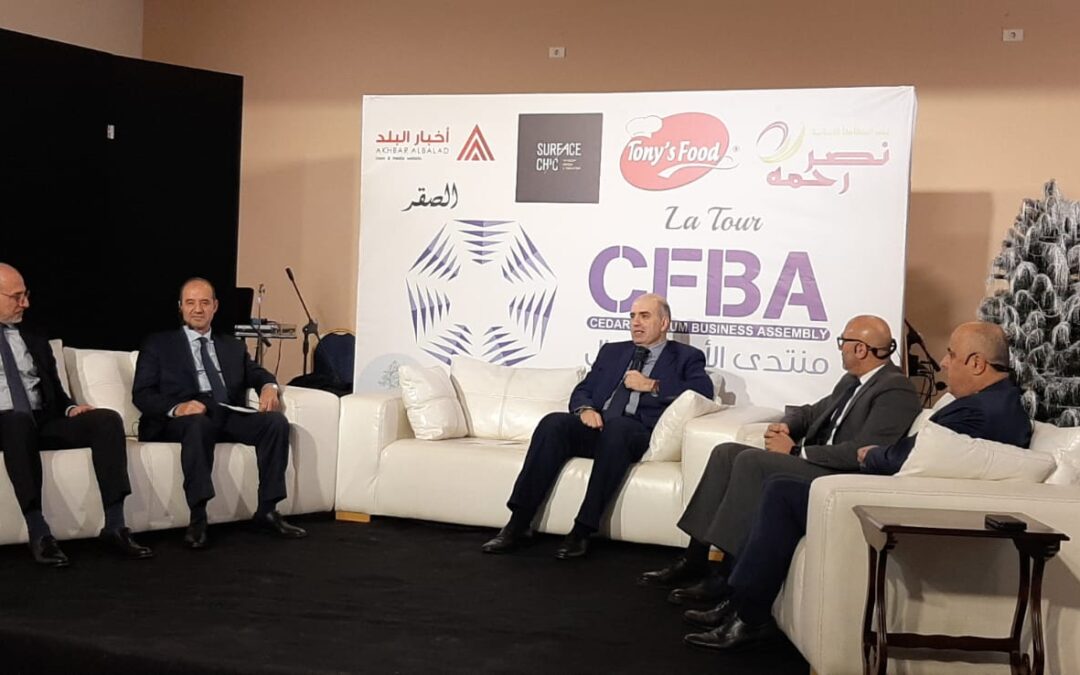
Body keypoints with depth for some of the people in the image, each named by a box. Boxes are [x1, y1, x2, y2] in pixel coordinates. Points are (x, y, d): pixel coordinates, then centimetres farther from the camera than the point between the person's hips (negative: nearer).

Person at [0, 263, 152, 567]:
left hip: (43, 422, 5)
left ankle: (114, 525, -26)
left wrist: (70, 408, -3)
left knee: (107, 419, -21)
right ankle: (38, 531, -39)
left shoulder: (35, 341, 22)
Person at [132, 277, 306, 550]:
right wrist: (176, 408, -18)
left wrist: (268, 386, -12)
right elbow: (141, 393, 3)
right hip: (185, 418, -4)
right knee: (198, 423, -39)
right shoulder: (158, 344, 14)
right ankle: (197, 518, -39)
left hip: (230, 415, 4)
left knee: (277, 421, -22)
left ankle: (267, 511, -17)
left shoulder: (233, 346, 28)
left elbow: (256, 373, 15)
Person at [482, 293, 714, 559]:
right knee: (553, 422, -27)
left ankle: (583, 530, -38)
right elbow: (581, 391, 22)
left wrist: (651, 385, -7)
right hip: (596, 426, 4)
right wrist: (585, 409, -2)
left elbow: (704, 391, -4)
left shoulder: (686, 357, 15)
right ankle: (518, 523, -30)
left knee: (616, 426, -38)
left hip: (638, 434, -4)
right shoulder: (611, 352, 28)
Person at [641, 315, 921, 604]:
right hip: (815, 465, 10)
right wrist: (784, 427, 1)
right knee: (727, 452, -3)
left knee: (751, 460, -25)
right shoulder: (851, 382, 16)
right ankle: (695, 558, -5)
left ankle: (728, 576, -23)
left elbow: (860, 453, -22)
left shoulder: (896, 390, -13)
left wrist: (795, 451, -16)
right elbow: (810, 413, 25)